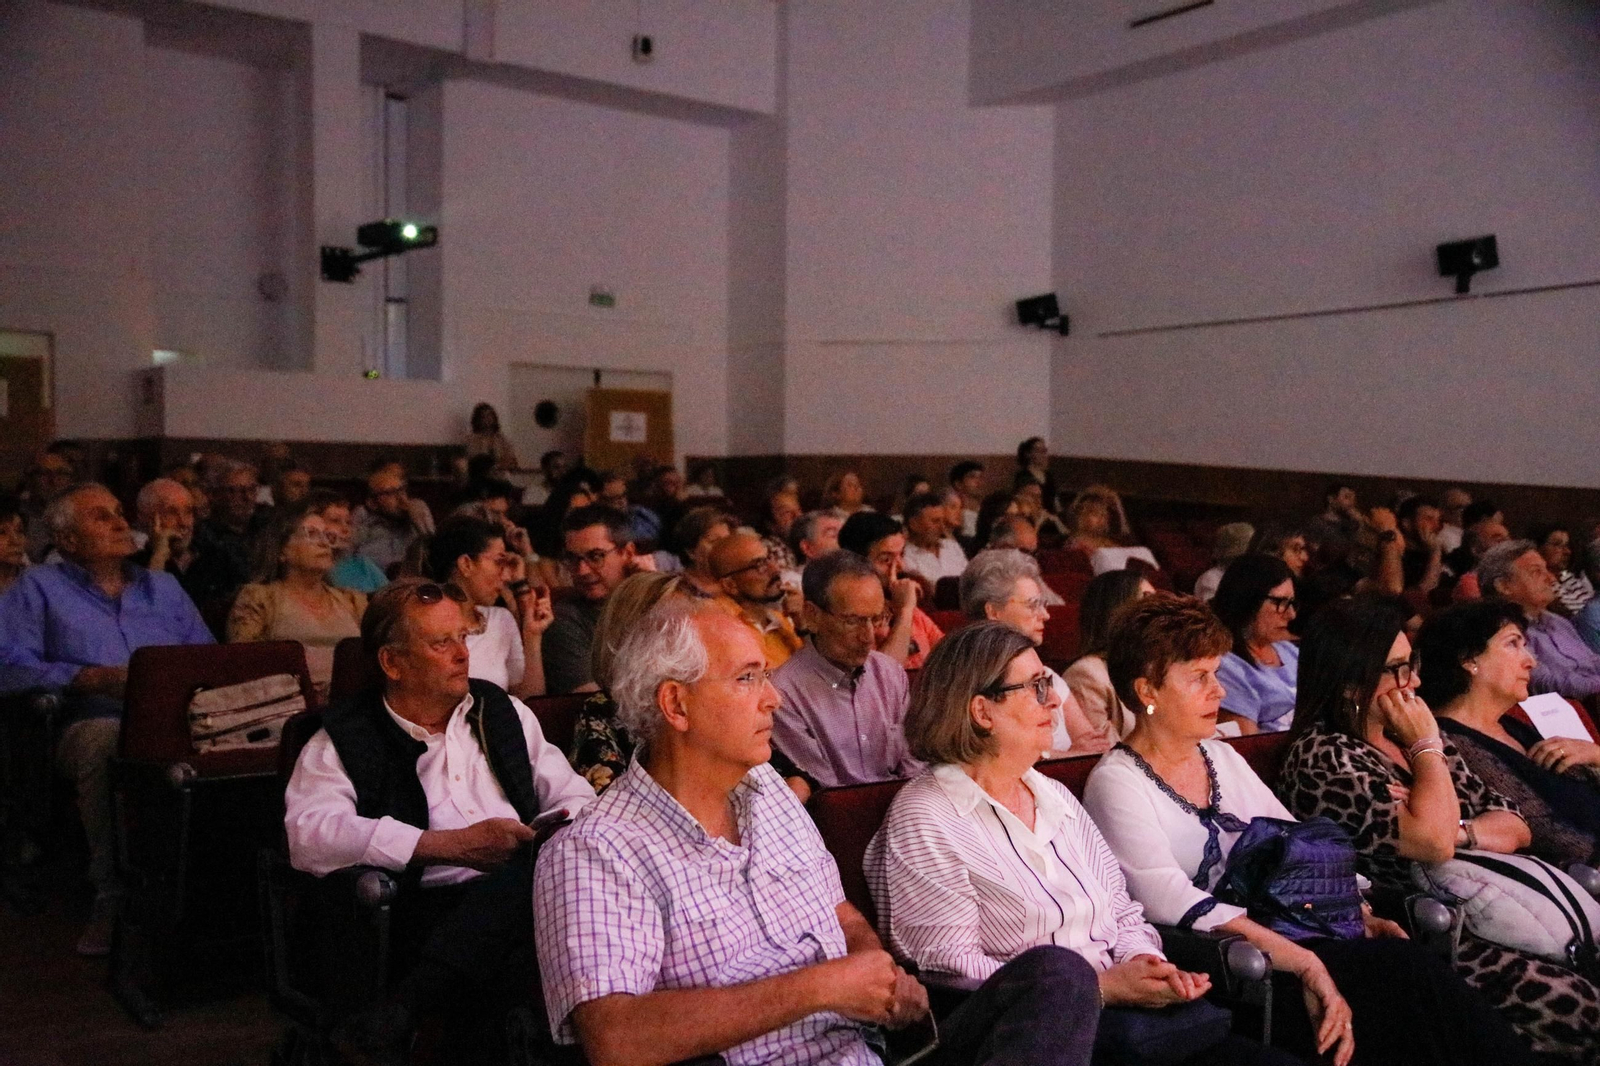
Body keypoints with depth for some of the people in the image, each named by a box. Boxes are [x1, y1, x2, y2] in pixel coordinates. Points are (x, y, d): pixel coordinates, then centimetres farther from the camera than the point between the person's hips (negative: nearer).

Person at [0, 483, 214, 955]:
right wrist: (93, 678, -11)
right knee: (106, 740, -41)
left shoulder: (164, 587, 27)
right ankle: (114, 895, -29)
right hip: (91, 723, -2)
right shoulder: (40, 588, 16)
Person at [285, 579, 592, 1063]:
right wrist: (447, 845, -15)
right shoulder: (344, 739, 10)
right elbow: (308, 832, -9)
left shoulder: (501, 711, 25)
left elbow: (575, 796, 24)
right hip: (429, 909, -5)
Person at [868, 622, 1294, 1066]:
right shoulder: (924, 821, -6)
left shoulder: (1056, 797, 18)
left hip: (1119, 1009, 7)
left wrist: (1148, 963, -6)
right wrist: (1101, 988, -16)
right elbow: (951, 970, -14)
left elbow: (1123, 914, 18)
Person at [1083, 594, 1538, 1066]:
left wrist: (1358, 911, -3)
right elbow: (1174, 903, -18)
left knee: (1411, 964, -20)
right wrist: (1307, 965, -24)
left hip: (1283, 935, 7)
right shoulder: (1117, 784, -6)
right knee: (1402, 967, -23)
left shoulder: (1222, 758, 17)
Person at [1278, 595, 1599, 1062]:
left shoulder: (1411, 735, 14)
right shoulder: (1322, 757, -11)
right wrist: (1426, 747, -8)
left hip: (1473, 910, 8)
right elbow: (1432, 843, -21)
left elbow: (1515, 827, 12)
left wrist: (1456, 831, -10)